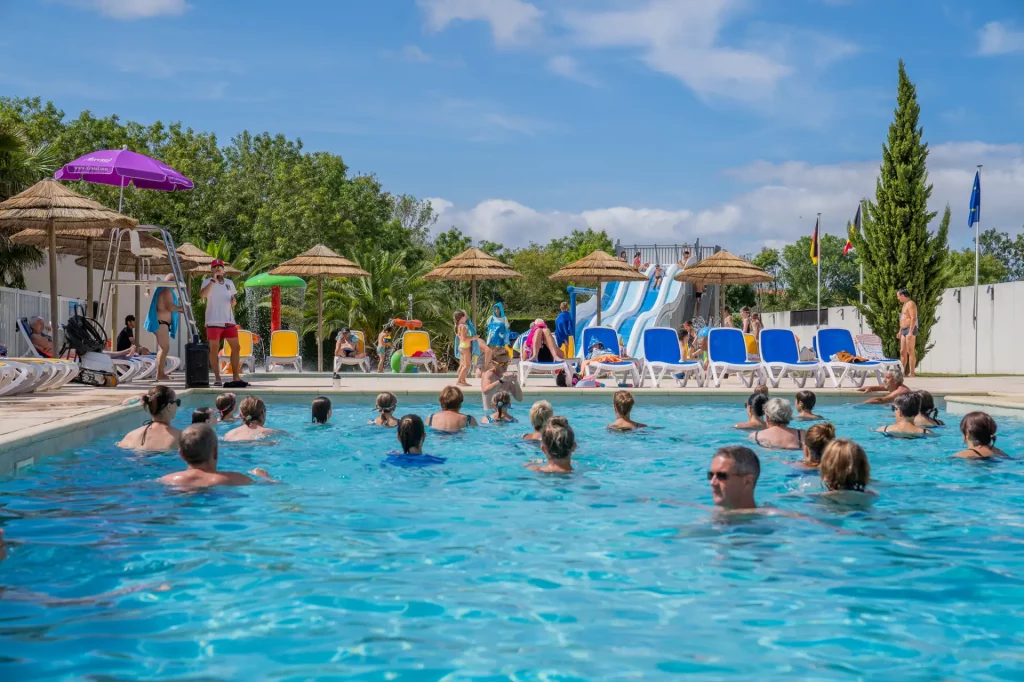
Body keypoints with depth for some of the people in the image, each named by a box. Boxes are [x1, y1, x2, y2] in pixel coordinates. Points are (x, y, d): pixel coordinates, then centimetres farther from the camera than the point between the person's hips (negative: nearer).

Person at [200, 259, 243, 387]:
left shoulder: (229, 283, 13)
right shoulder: (208, 282, -2)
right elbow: (202, 295, -21)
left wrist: (234, 301, -2)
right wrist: (213, 280, -23)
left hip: (229, 321, 5)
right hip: (214, 321, -4)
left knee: (235, 347, 2)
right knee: (214, 349, 1)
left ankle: (236, 377, 8)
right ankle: (217, 378, 6)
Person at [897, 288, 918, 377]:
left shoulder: (910, 304, -10)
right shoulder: (905, 304, 21)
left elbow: (913, 318, -19)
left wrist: (910, 332, -25)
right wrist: (900, 331, 24)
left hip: (910, 330, -10)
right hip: (904, 330, 10)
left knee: (910, 352, -10)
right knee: (902, 352, 9)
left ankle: (912, 373, -10)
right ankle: (902, 372, 12)